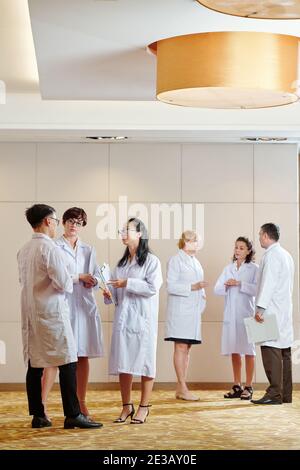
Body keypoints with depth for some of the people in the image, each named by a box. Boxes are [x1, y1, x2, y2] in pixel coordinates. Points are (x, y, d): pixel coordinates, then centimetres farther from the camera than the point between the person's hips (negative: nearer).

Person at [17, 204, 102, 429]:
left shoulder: (24, 250, 10)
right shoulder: (49, 248, -14)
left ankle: (38, 415, 12)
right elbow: (63, 283, -17)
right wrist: (71, 282, 6)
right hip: (51, 312, -8)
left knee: (35, 365, 8)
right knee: (67, 362, -5)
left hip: (30, 313, 8)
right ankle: (72, 415, -7)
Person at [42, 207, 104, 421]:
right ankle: (42, 404, -8)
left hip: (84, 305, 5)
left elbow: (97, 277, 14)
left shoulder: (88, 250, 18)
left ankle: (81, 404, 13)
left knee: (83, 356, 5)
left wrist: (92, 281, -8)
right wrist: (80, 278, -9)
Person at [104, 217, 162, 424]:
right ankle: (127, 406, 14)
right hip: (123, 316, 6)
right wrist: (109, 295, 1)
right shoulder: (122, 262, 17)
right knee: (123, 362, 5)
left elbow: (153, 287, -14)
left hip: (142, 318, -6)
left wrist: (128, 283, -17)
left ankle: (144, 407, 6)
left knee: (144, 361, -1)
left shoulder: (151, 261, -3)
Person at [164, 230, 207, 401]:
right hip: (180, 310, -8)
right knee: (181, 348, -8)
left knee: (187, 349, 6)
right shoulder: (176, 260, -4)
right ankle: (182, 388, -8)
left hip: (194, 309, 8)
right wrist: (192, 287, -18)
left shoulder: (196, 262, 19)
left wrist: (202, 295, 9)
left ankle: (180, 387, 9)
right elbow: (171, 286, -12)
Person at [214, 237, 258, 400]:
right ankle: (237, 386, 14)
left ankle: (248, 387, 3)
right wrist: (226, 285, -13)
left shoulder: (254, 269, 1)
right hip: (231, 315, 4)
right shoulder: (228, 268, 14)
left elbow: (257, 289, -13)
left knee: (248, 350, -1)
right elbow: (217, 289, 7)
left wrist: (239, 284, -19)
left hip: (246, 314, -4)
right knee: (234, 351, 7)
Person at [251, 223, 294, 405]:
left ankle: (274, 394, -16)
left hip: (273, 311, -10)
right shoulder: (286, 255, 20)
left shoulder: (272, 255, -10)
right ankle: (286, 394, 10)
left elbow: (268, 283, -18)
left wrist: (260, 308, -22)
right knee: (284, 352, 9)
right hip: (286, 310, 10)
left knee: (271, 351, -12)